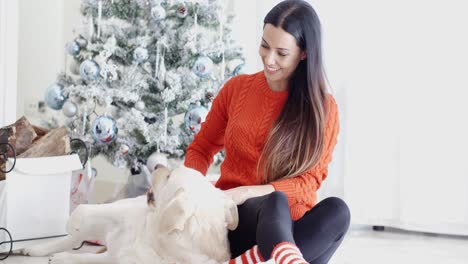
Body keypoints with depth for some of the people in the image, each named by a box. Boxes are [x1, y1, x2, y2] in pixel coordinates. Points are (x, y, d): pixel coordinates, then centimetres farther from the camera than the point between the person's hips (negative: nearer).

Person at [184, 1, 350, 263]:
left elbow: (310, 180, -6)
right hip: (237, 216, 0)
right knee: (274, 203, -36)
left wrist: (248, 193, -22)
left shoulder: (323, 107, 0)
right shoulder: (236, 89, 5)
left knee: (337, 210, -32)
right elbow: (201, 149, 13)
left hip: (293, 225, 1)